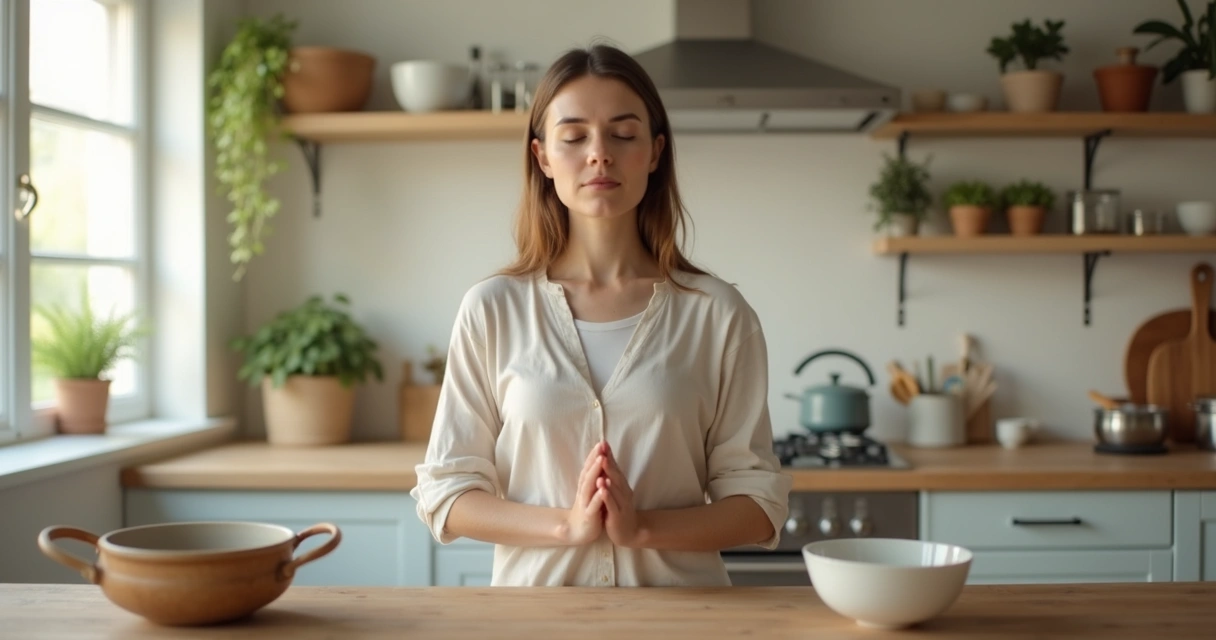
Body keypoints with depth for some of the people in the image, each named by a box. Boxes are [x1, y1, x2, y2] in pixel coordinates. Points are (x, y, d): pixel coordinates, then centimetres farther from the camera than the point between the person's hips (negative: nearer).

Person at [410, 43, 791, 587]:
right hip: (537, 604, 1)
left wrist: (643, 528, -14)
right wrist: (566, 524, -13)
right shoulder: (492, 309, -1)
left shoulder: (717, 313, -2)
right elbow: (444, 493, 1)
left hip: (681, 608, 0)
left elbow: (760, 502, 1)